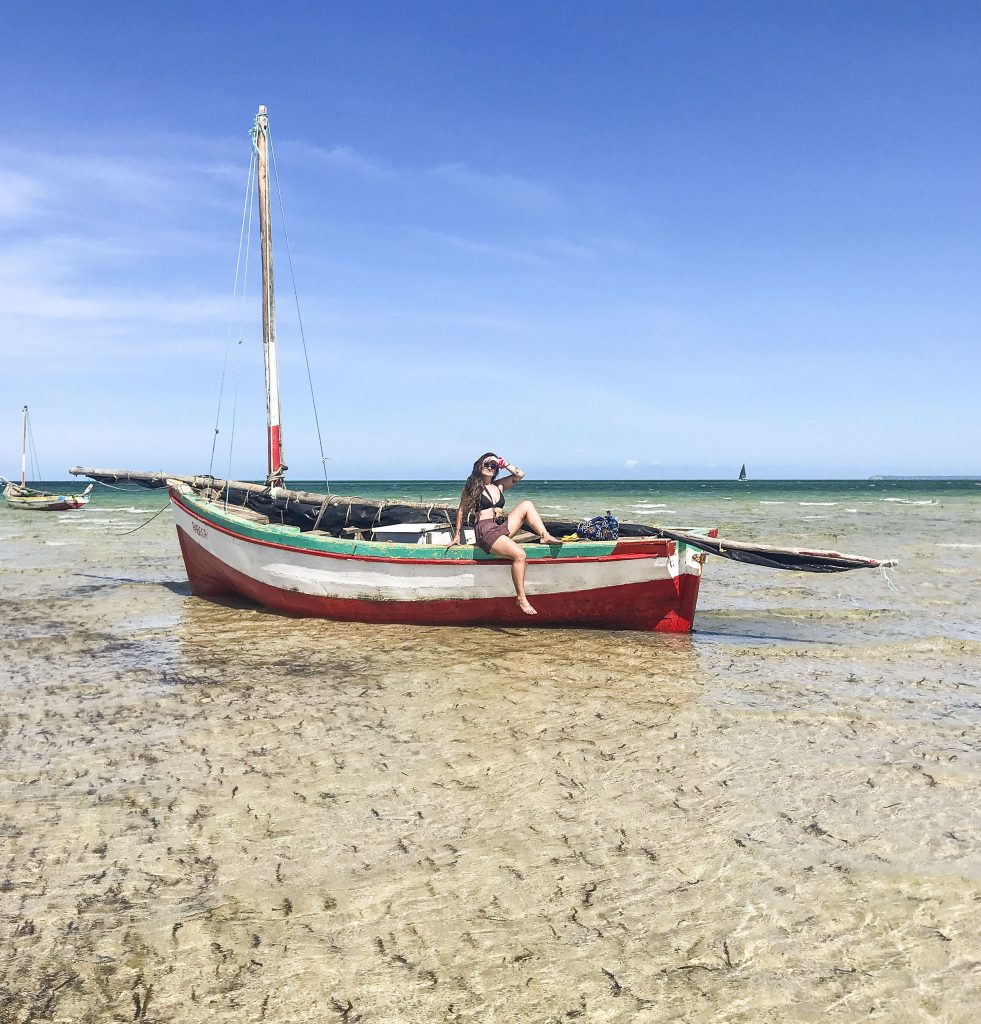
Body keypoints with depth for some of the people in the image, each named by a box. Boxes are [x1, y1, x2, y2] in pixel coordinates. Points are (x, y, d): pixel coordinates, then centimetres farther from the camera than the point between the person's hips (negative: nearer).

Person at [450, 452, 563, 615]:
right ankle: (521, 599, -26)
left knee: (526, 505, -12)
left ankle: (545, 536, -18)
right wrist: (457, 535, 6)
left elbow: (519, 475, 11)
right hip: (486, 530, -6)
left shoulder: (499, 485, 19)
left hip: (503, 527, 6)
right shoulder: (472, 487, 4)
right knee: (519, 555, -29)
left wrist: (504, 464, 5)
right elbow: (461, 511, 6)